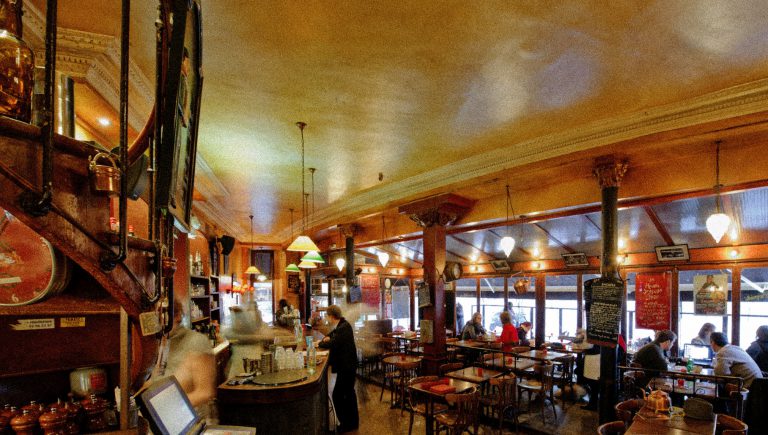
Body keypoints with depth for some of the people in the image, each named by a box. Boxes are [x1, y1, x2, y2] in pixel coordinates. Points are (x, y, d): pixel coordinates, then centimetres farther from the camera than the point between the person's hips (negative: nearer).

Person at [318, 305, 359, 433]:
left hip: (346, 366, -11)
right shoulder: (341, 324, 7)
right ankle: (353, 421, 34)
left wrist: (319, 344, -14)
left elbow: (333, 343, -30)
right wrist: (327, 337, 3)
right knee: (349, 392, 20)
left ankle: (346, 424, 4)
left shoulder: (344, 327, -23)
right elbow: (334, 333, 24)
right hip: (348, 364, 11)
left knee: (337, 395, -7)